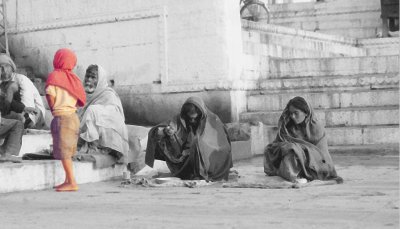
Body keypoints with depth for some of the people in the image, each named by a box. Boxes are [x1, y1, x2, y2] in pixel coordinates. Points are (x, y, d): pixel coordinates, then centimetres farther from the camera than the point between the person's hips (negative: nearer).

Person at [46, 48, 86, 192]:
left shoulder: (54, 76, -8)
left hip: (61, 117, -7)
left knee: (63, 152, -6)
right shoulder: (72, 78, 9)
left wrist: (53, 110, 5)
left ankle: (72, 183, -9)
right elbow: (80, 101, 6)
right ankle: (68, 180, 21)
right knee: (67, 152, 16)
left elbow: (50, 96, -12)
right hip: (73, 116, 7)